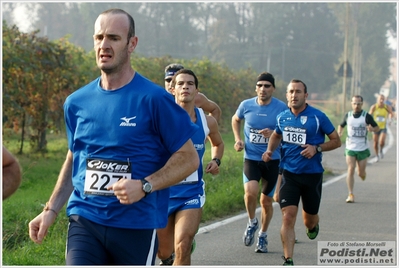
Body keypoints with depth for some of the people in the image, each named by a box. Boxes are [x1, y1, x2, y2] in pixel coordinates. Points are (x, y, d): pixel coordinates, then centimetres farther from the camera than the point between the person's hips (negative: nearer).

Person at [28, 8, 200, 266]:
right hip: (84, 221, 3)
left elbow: (189, 158, -4)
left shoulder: (154, 99, -6)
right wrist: (51, 210, 12)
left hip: (137, 225, -3)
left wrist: (144, 186, -17)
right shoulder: (76, 102, 8)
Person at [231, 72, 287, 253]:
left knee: (266, 201, 8)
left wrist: (274, 134, -20)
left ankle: (262, 235, 30)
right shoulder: (246, 105, -2)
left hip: (272, 159, 0)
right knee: (250, 192, -23)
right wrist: (238, 139, 5)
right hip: (251, 158, 0)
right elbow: (235, 119, 19)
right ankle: (252, 223, 6)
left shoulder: (281, 108, -8)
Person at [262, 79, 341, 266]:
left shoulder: (318, 117, -8)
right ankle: (288, 261, -10)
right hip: (289, 173, 2)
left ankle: (313, 225, 51)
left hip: (312, 175, -1)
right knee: (288, 216, -13)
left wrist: (316, 148, -17)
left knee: (309, 220, 12)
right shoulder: (282, 117, 3)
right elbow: (277, 135, 24)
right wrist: (269, 150, 6)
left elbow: (336, 141, -1)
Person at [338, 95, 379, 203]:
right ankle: (350, 194, -9)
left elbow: (377, 128, 1)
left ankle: (362, 175, 42)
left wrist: (372, 129, -22)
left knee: (361, 173, 4)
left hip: (363, 149, -1)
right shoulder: (348, 115, 2)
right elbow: (341, 125, 19)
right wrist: (339, 132, -3)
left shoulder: (367, 116, -5)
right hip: (350, 148, 1)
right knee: (350, 170, -11)